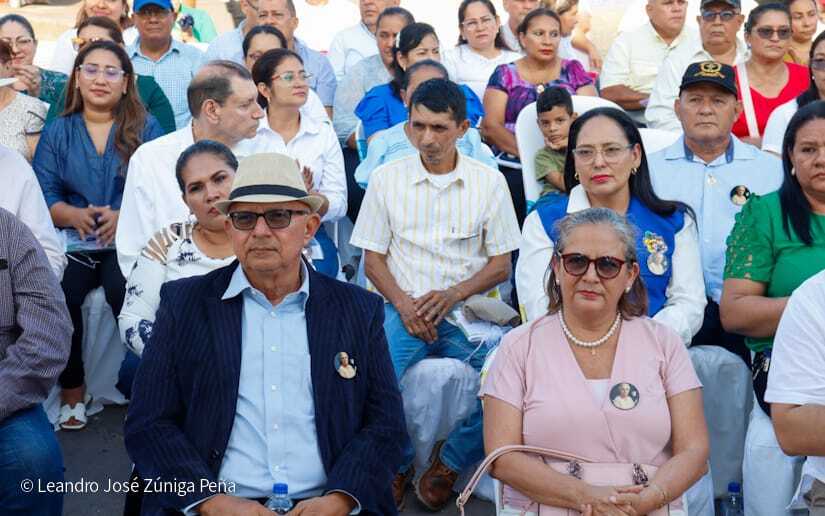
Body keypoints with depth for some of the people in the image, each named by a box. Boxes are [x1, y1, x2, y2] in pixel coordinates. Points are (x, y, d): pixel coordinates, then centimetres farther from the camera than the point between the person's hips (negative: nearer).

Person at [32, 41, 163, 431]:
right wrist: (76, 216, -13)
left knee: (124, 291, -33)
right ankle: (71, 392, -11)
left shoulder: (145, 128, 10)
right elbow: (44, 195, 8)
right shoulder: (57, 132, 16)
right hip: (74, 241, 2)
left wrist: (124, 217, -17)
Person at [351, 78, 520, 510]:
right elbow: (373, 259, 7)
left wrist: (453, 294, -13)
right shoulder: (386, 179, 6)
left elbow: (500, 265, 5)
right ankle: (397, 463, 3)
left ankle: (449, 462, 3)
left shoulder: (489, 183, 4)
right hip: (405, 308, 0)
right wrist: (403, 303, -11)